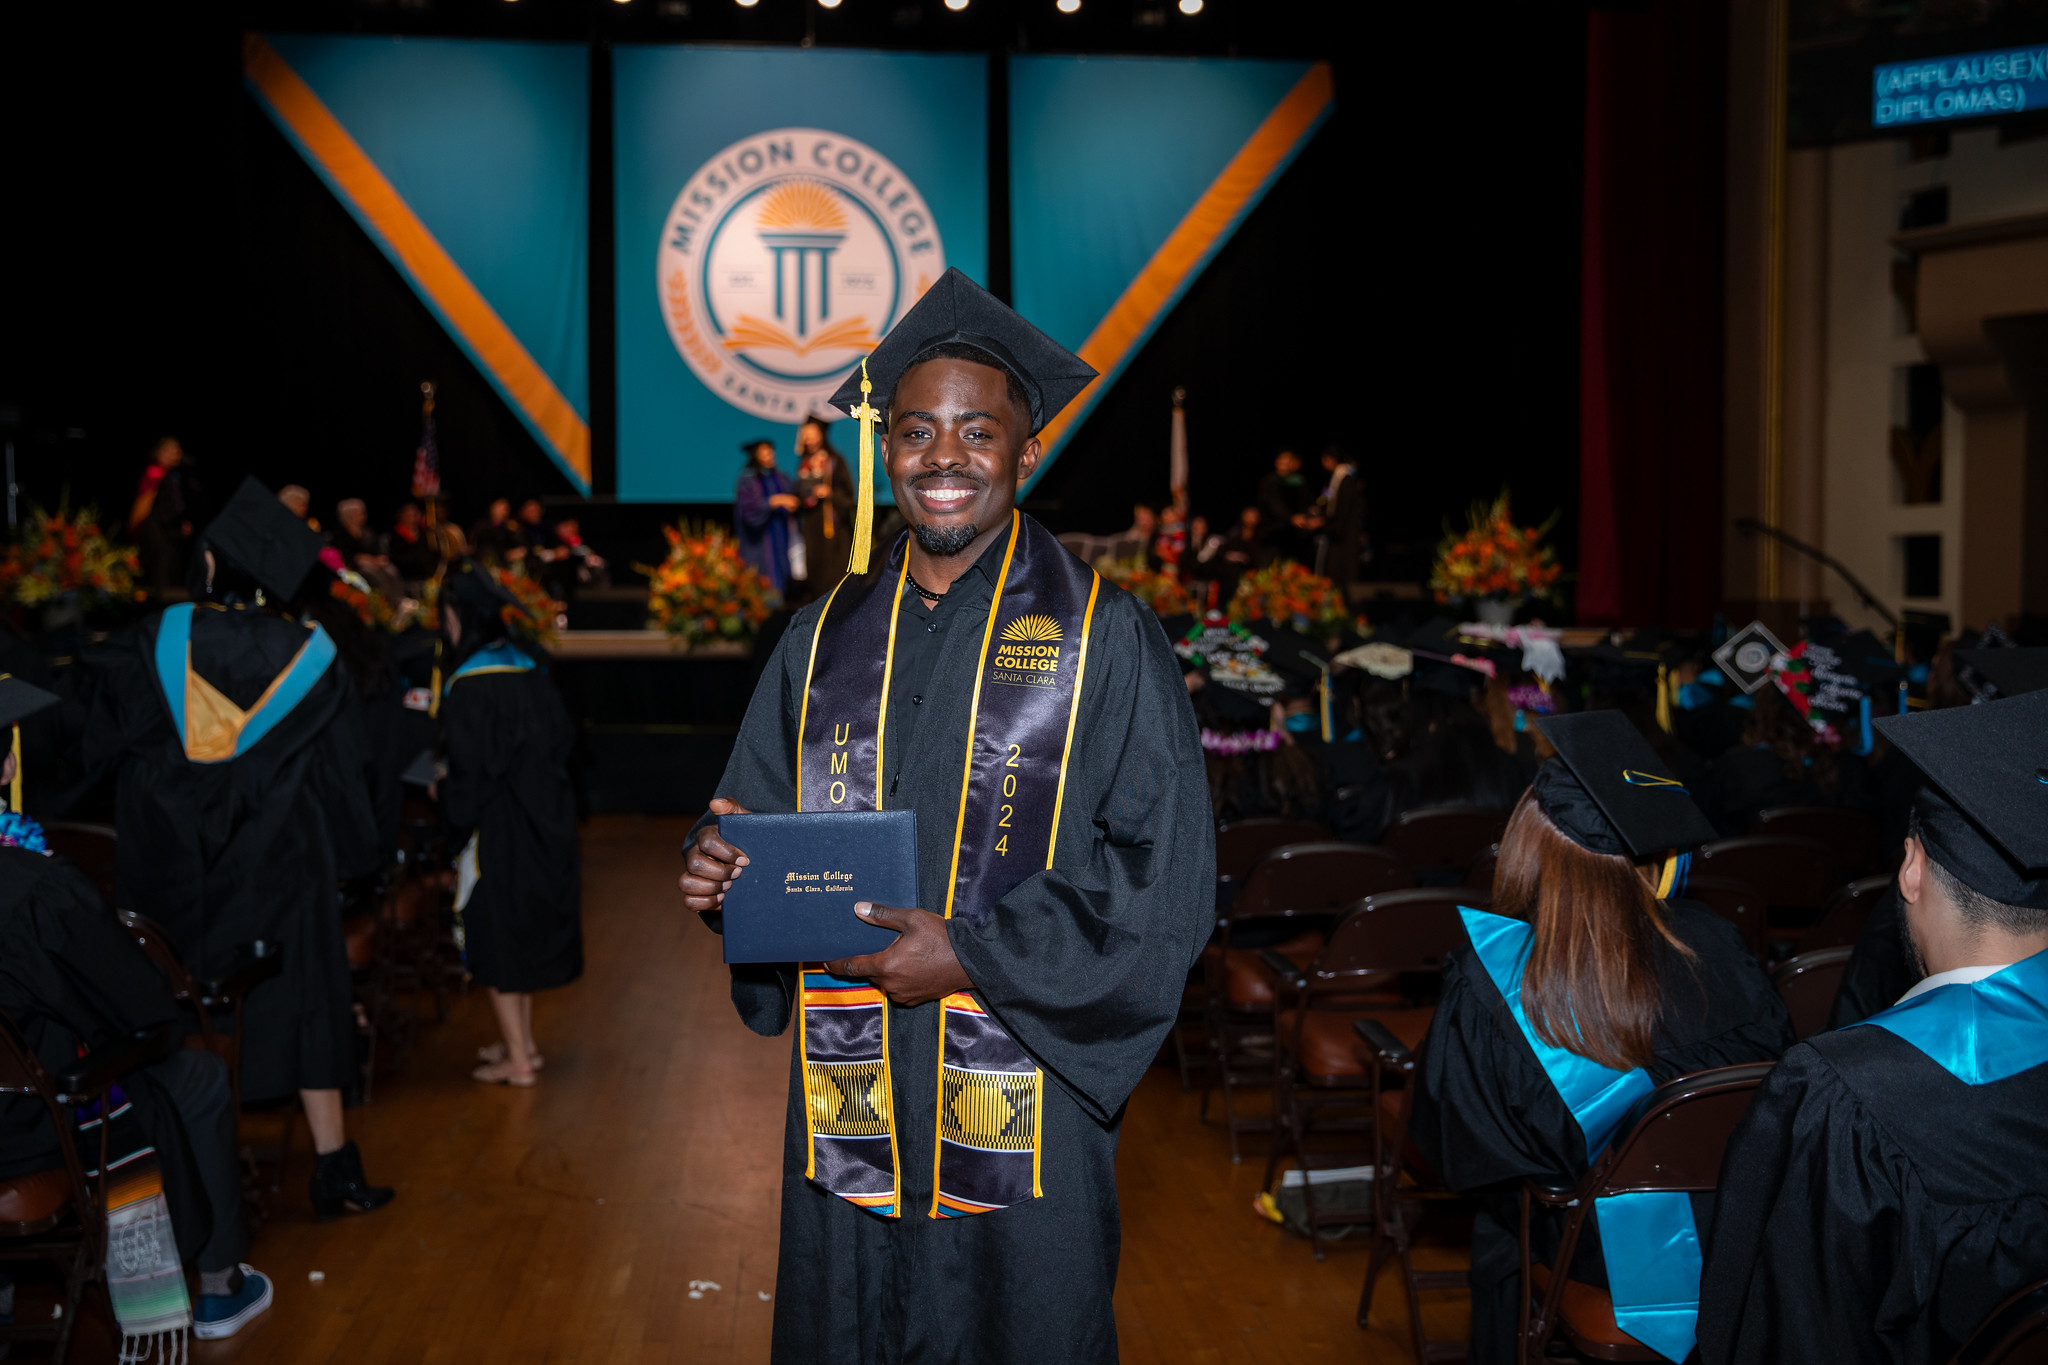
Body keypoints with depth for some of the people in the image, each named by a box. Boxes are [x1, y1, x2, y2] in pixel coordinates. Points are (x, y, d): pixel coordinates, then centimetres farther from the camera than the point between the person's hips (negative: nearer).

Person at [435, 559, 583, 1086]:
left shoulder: (470, 687, -20)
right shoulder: (528, 666, 3)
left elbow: (470, 771, -19)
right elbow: (562, 739, 11)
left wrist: (456, 823, -4)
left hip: (497, 832, -8)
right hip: (543, 824, 8)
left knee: (497, 941, 3)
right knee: (525, 933, 19)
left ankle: (517, 1060, 9)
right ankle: (523, 1041, 29)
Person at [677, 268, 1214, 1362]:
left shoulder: (1104, 636, -4)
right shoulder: (826, 638, 8)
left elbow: (1165, 874, -9)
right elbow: (763, 822, 15)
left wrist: (973, 954, -17)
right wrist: (719, 863, -8)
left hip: (1024, 1116, -3)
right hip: (849, 1111, 4)